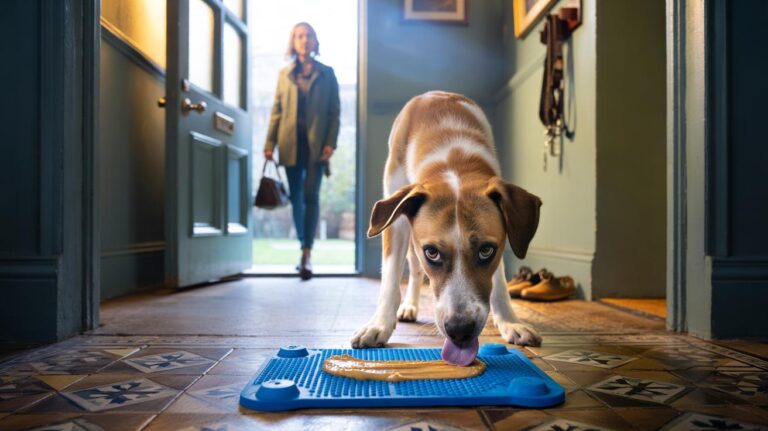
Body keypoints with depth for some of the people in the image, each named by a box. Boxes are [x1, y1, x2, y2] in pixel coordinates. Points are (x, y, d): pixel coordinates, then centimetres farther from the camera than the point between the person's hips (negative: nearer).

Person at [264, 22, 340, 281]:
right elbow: (277, 110, 9)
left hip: (316, 143, -3)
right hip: (291, 143, 3)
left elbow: (335, 111, 3)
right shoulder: (284, 74, 12)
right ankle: (305, 249, 19)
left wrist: (330, 142, -9)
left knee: (310, 195, -12)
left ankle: (307, 254, -11)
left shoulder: (326, 73, 7)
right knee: (296, 198, 6)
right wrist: (270, 143, 1)